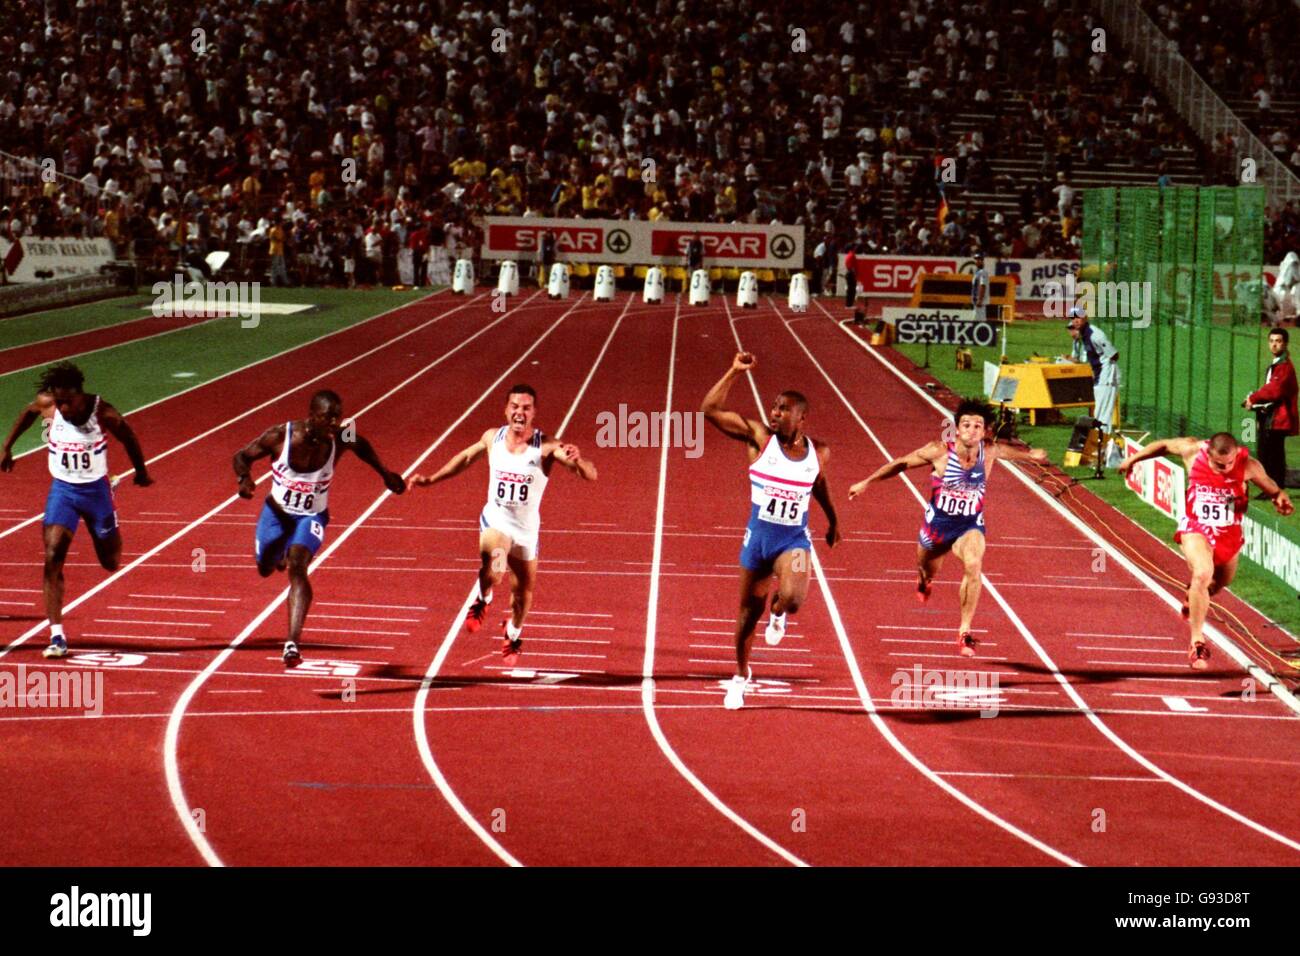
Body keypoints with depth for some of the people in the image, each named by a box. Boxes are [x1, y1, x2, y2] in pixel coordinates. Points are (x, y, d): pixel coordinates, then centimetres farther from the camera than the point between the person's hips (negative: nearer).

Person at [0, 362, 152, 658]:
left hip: (96, 489, -1)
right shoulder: (47, 405, -16)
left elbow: (130, 439, -2)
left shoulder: (104, 414, -21)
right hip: (62, 489, 1)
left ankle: (109, 534, 52)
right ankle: (57, 636, -13)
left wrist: (141, 472, 12)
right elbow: (28, 413, 9)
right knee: (52, 560, -16)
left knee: (111, 563, 13)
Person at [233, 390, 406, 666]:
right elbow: (242, 456, -10)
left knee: (297, 567, -26)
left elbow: (362, 446, 5)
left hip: (312, 516, -1)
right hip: (276, 511, 2)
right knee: (265, 568, 19)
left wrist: (385, 474, 7)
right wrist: (244, 478, -30)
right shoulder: (280, 436, -25)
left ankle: (293, 643, -33)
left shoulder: (340, 438, -20)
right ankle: (281, 552, 59)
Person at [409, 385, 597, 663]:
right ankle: (483, 599, 1)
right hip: (495, 520, 0)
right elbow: (466, 457, 15)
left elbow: (590, 475, -28)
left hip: (527, 528, 0)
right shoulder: (492, 438, -7)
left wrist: (577, 460, -50)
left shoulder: (547, 447, -19)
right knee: (493, 563, -32)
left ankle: (513, 633, 48)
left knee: (524, 590, 15)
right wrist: (431, 479, 16)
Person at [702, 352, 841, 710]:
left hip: (794, 540, 0)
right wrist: (734, 373, -24)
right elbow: (710, 410, -17)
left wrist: (832, 518, 28)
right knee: (749, 610, 12)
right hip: (758, 536, 0)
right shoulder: (758, 437, -10)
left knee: (792, 597, -26)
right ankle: (741, 675, 35)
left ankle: (778, 614, 14)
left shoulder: (817, 452, -3)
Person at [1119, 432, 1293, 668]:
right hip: (1196, 528, -3)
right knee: (1203, 573, -28)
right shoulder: (1193, 451, -18)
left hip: (1229, 533, 3)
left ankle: (1193, 598, 60)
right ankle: (1196, 642, -24)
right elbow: (1164, 445, 1)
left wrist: (1281, 499, -29)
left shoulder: (1249, 466, -19)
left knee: (1221, 581, 23)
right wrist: (1133, 459, 9)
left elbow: (1272, 489, -6)